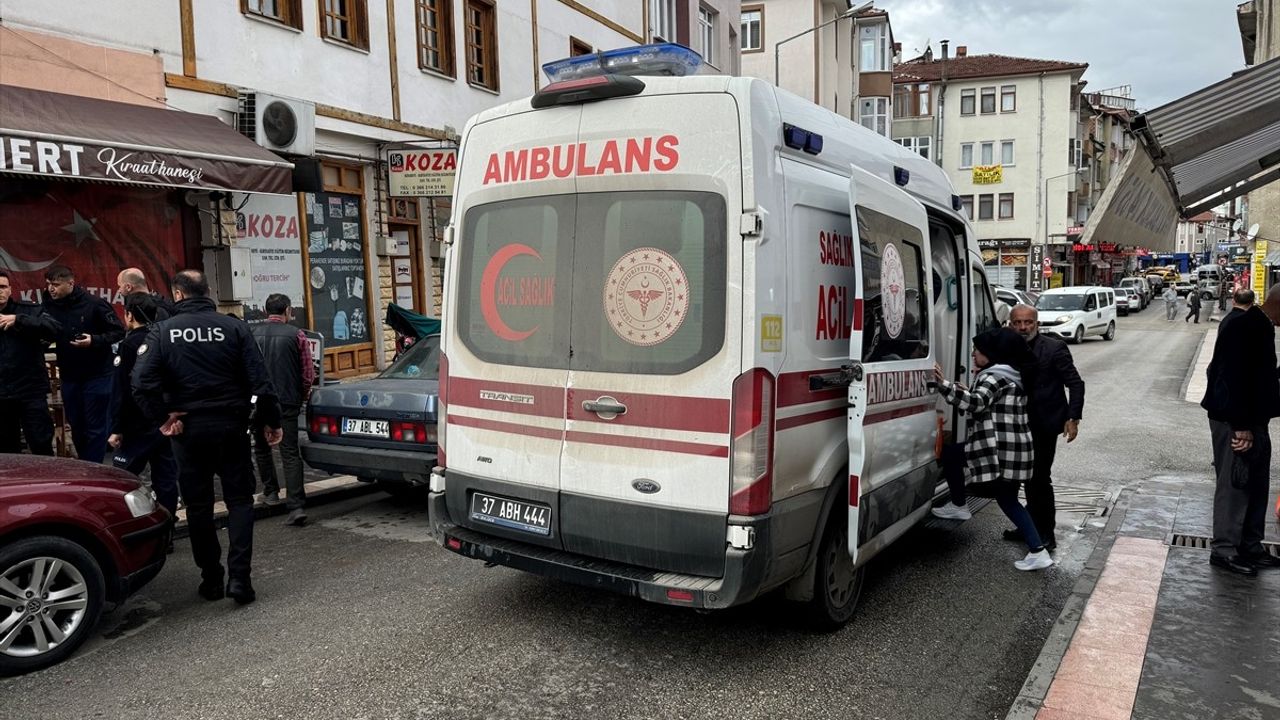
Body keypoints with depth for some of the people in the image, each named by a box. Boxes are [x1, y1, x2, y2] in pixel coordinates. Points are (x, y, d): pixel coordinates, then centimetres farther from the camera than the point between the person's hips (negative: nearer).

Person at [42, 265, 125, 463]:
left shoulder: (94, 304, -13)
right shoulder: (49, 305, 1)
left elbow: (119, 331, -9)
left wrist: (94, 340, -22)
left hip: (97, 375, -5)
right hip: (69, 376, 5)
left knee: (95, 428, 0)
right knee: (76, 427, 15)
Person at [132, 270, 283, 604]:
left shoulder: (162, 331, -3)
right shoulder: (234, 327, -3)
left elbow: (142, 383, -15)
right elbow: (260, 381, -7)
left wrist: (163, 417, -4)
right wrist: (271, 421, 1)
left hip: (188, 429, 0)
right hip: (231, 426, 0)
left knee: (198, 505, 12)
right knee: (239, 500, 8)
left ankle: (211, 579, 18)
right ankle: (238, 576, -2)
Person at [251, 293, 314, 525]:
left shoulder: (251, 334, 1)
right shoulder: (295, 335, -4)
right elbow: (308, 375, -4)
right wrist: (300, 397, 14)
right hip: (287, 402, -2)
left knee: (262, 448, 23)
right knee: (290, 453, -1)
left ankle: (270, 492, 30)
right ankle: (297, 507, -8)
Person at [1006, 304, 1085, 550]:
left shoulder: (1054, 348, -10)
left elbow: (1075, 383, -9)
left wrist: (1073, 418, -16)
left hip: (1044, 425, -6)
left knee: (1039, 477, -4)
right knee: (1029, 477, 17)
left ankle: (1045, 534, 8)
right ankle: (1032, 527, 30)